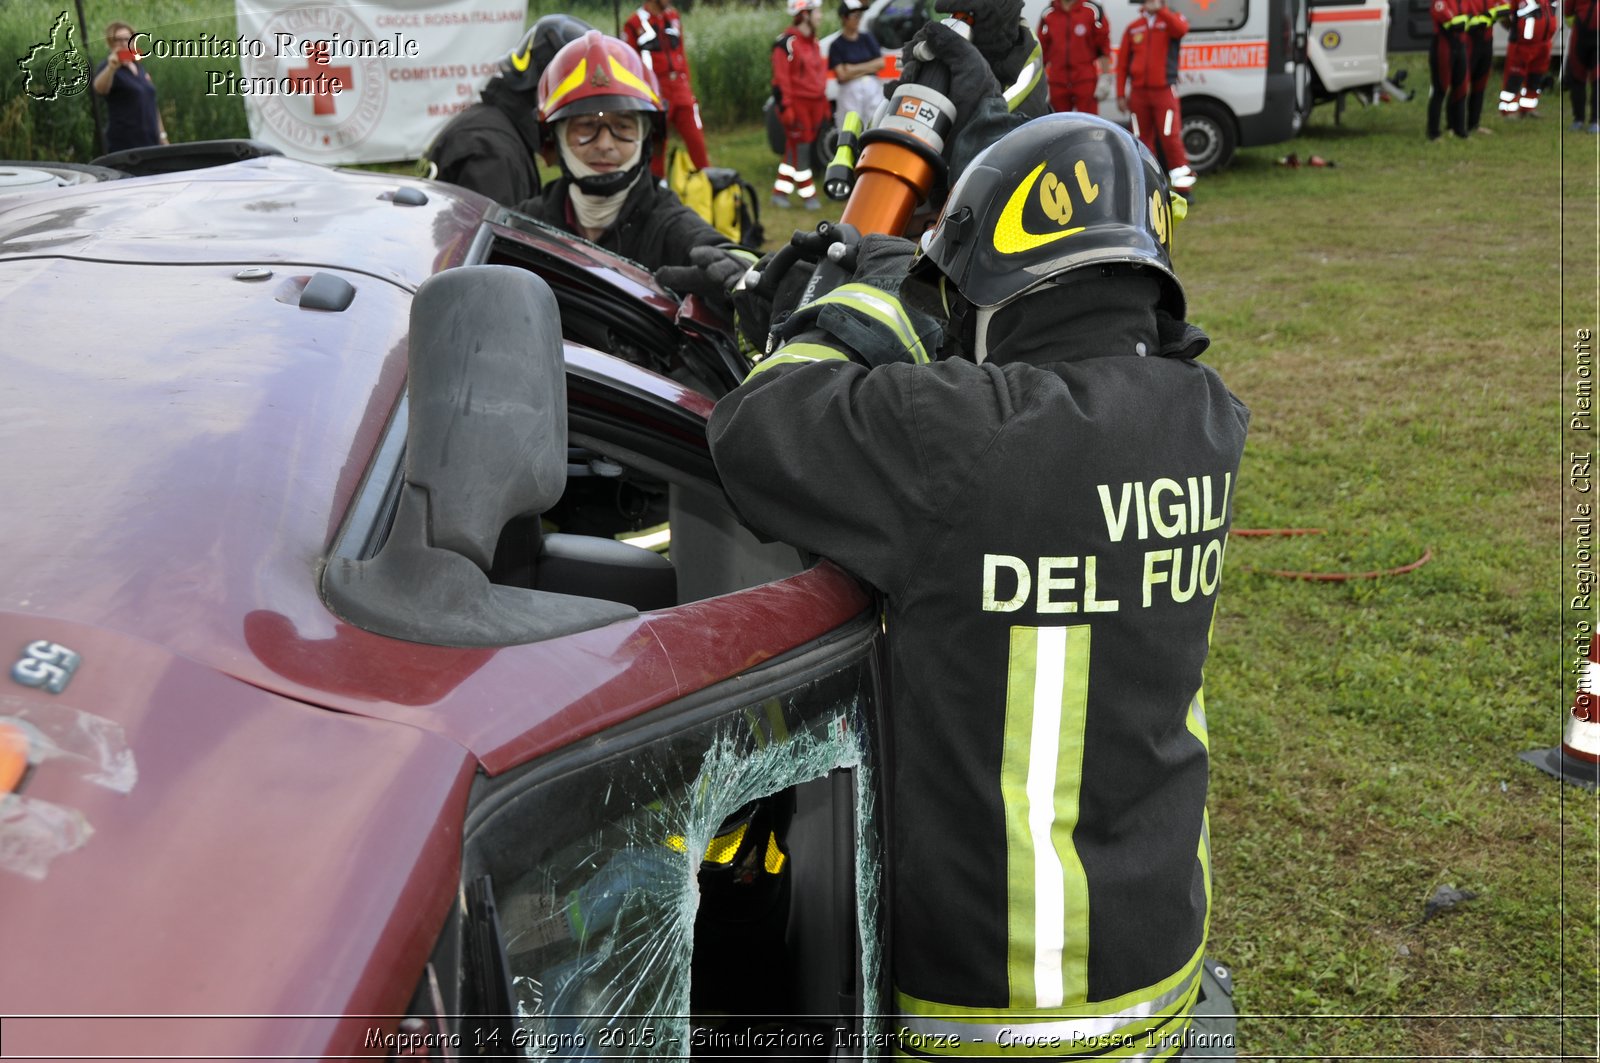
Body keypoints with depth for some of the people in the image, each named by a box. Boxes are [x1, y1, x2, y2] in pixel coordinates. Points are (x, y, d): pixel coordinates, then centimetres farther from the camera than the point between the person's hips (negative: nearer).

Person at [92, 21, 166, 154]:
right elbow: (99, 88, -29)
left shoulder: (140, 67, 17)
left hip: (151, 143, 7)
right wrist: (111, 68, -48)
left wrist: (162, 135, 22)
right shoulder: (109, 68, -6)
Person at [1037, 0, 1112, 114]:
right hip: (1057, 83, 3)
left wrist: (1105, 79, -6)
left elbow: (1104, 46, -1)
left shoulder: (1093, 10, -2)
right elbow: (1042, 51, 9)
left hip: (1086, 81, -3)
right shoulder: (1048, 14, 5)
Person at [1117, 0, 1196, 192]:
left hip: (1164, 91, -3)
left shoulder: (1172, 20, 5)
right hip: (1138, 93, 3)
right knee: (1142, 140, 6)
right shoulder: (1133, 28, 12)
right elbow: (1122, 63, 12)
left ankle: (1183, 185, -6)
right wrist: (1121, 94, 6)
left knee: (1170, 137, -11)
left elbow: (1181, 29, -22)